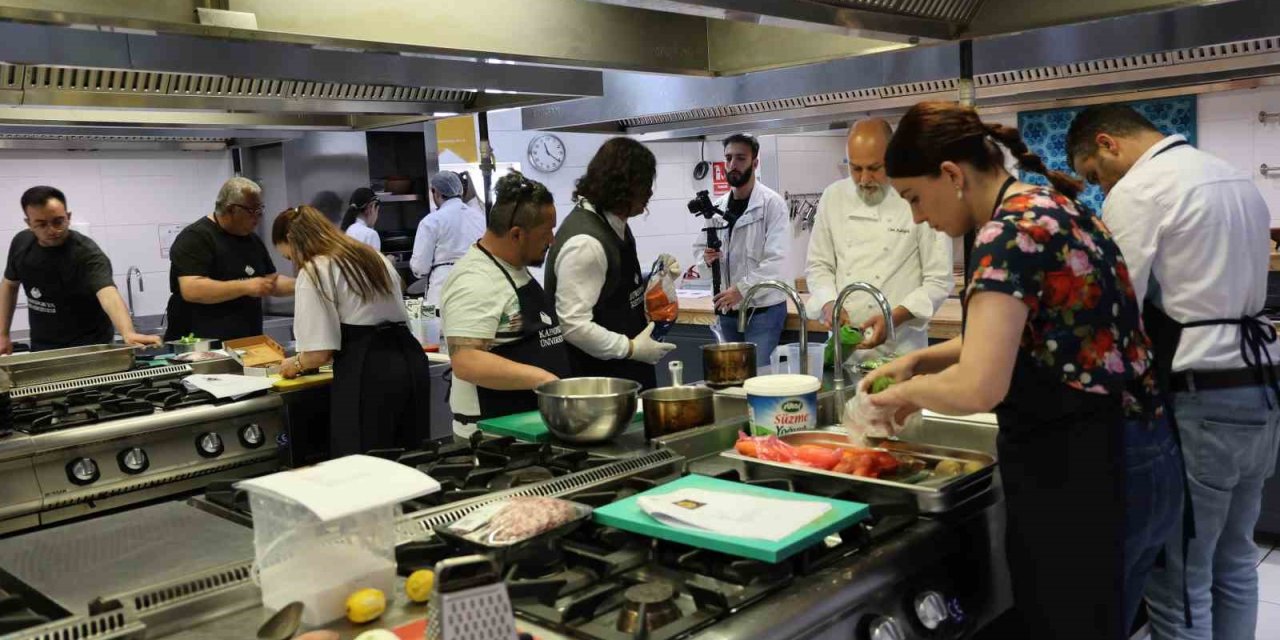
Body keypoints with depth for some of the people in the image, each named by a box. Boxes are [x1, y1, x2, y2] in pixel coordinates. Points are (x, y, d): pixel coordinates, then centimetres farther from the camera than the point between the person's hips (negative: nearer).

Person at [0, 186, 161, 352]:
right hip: (41, 346, 5)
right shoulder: (21, 243, -8)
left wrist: (128, 333, -63)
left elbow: (108, 293, -45)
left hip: (87, 348, -5)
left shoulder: (87, 253, -27)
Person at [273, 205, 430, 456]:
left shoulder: (314, 272, -3)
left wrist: (295, 364, 12)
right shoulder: (374, 256, 22)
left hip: (367, 374, -8)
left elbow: (319, 353, -9)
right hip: (410, 360, 8)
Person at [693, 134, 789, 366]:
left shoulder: (771, 203, -9)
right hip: (728, 309, 6)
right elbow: (699, 246, 16)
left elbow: (776, 260, -17)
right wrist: (707, 256, -7)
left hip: (763, 308, -6)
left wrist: (742, 289, -25)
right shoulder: (718, 206, 7)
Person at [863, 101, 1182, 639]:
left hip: (1078, 475, -10)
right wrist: (920, 359, 15)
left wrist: (909, 391, -7)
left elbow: (978, 388, -28)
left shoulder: (1010, 232, -18)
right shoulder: (1054, 209, 12)